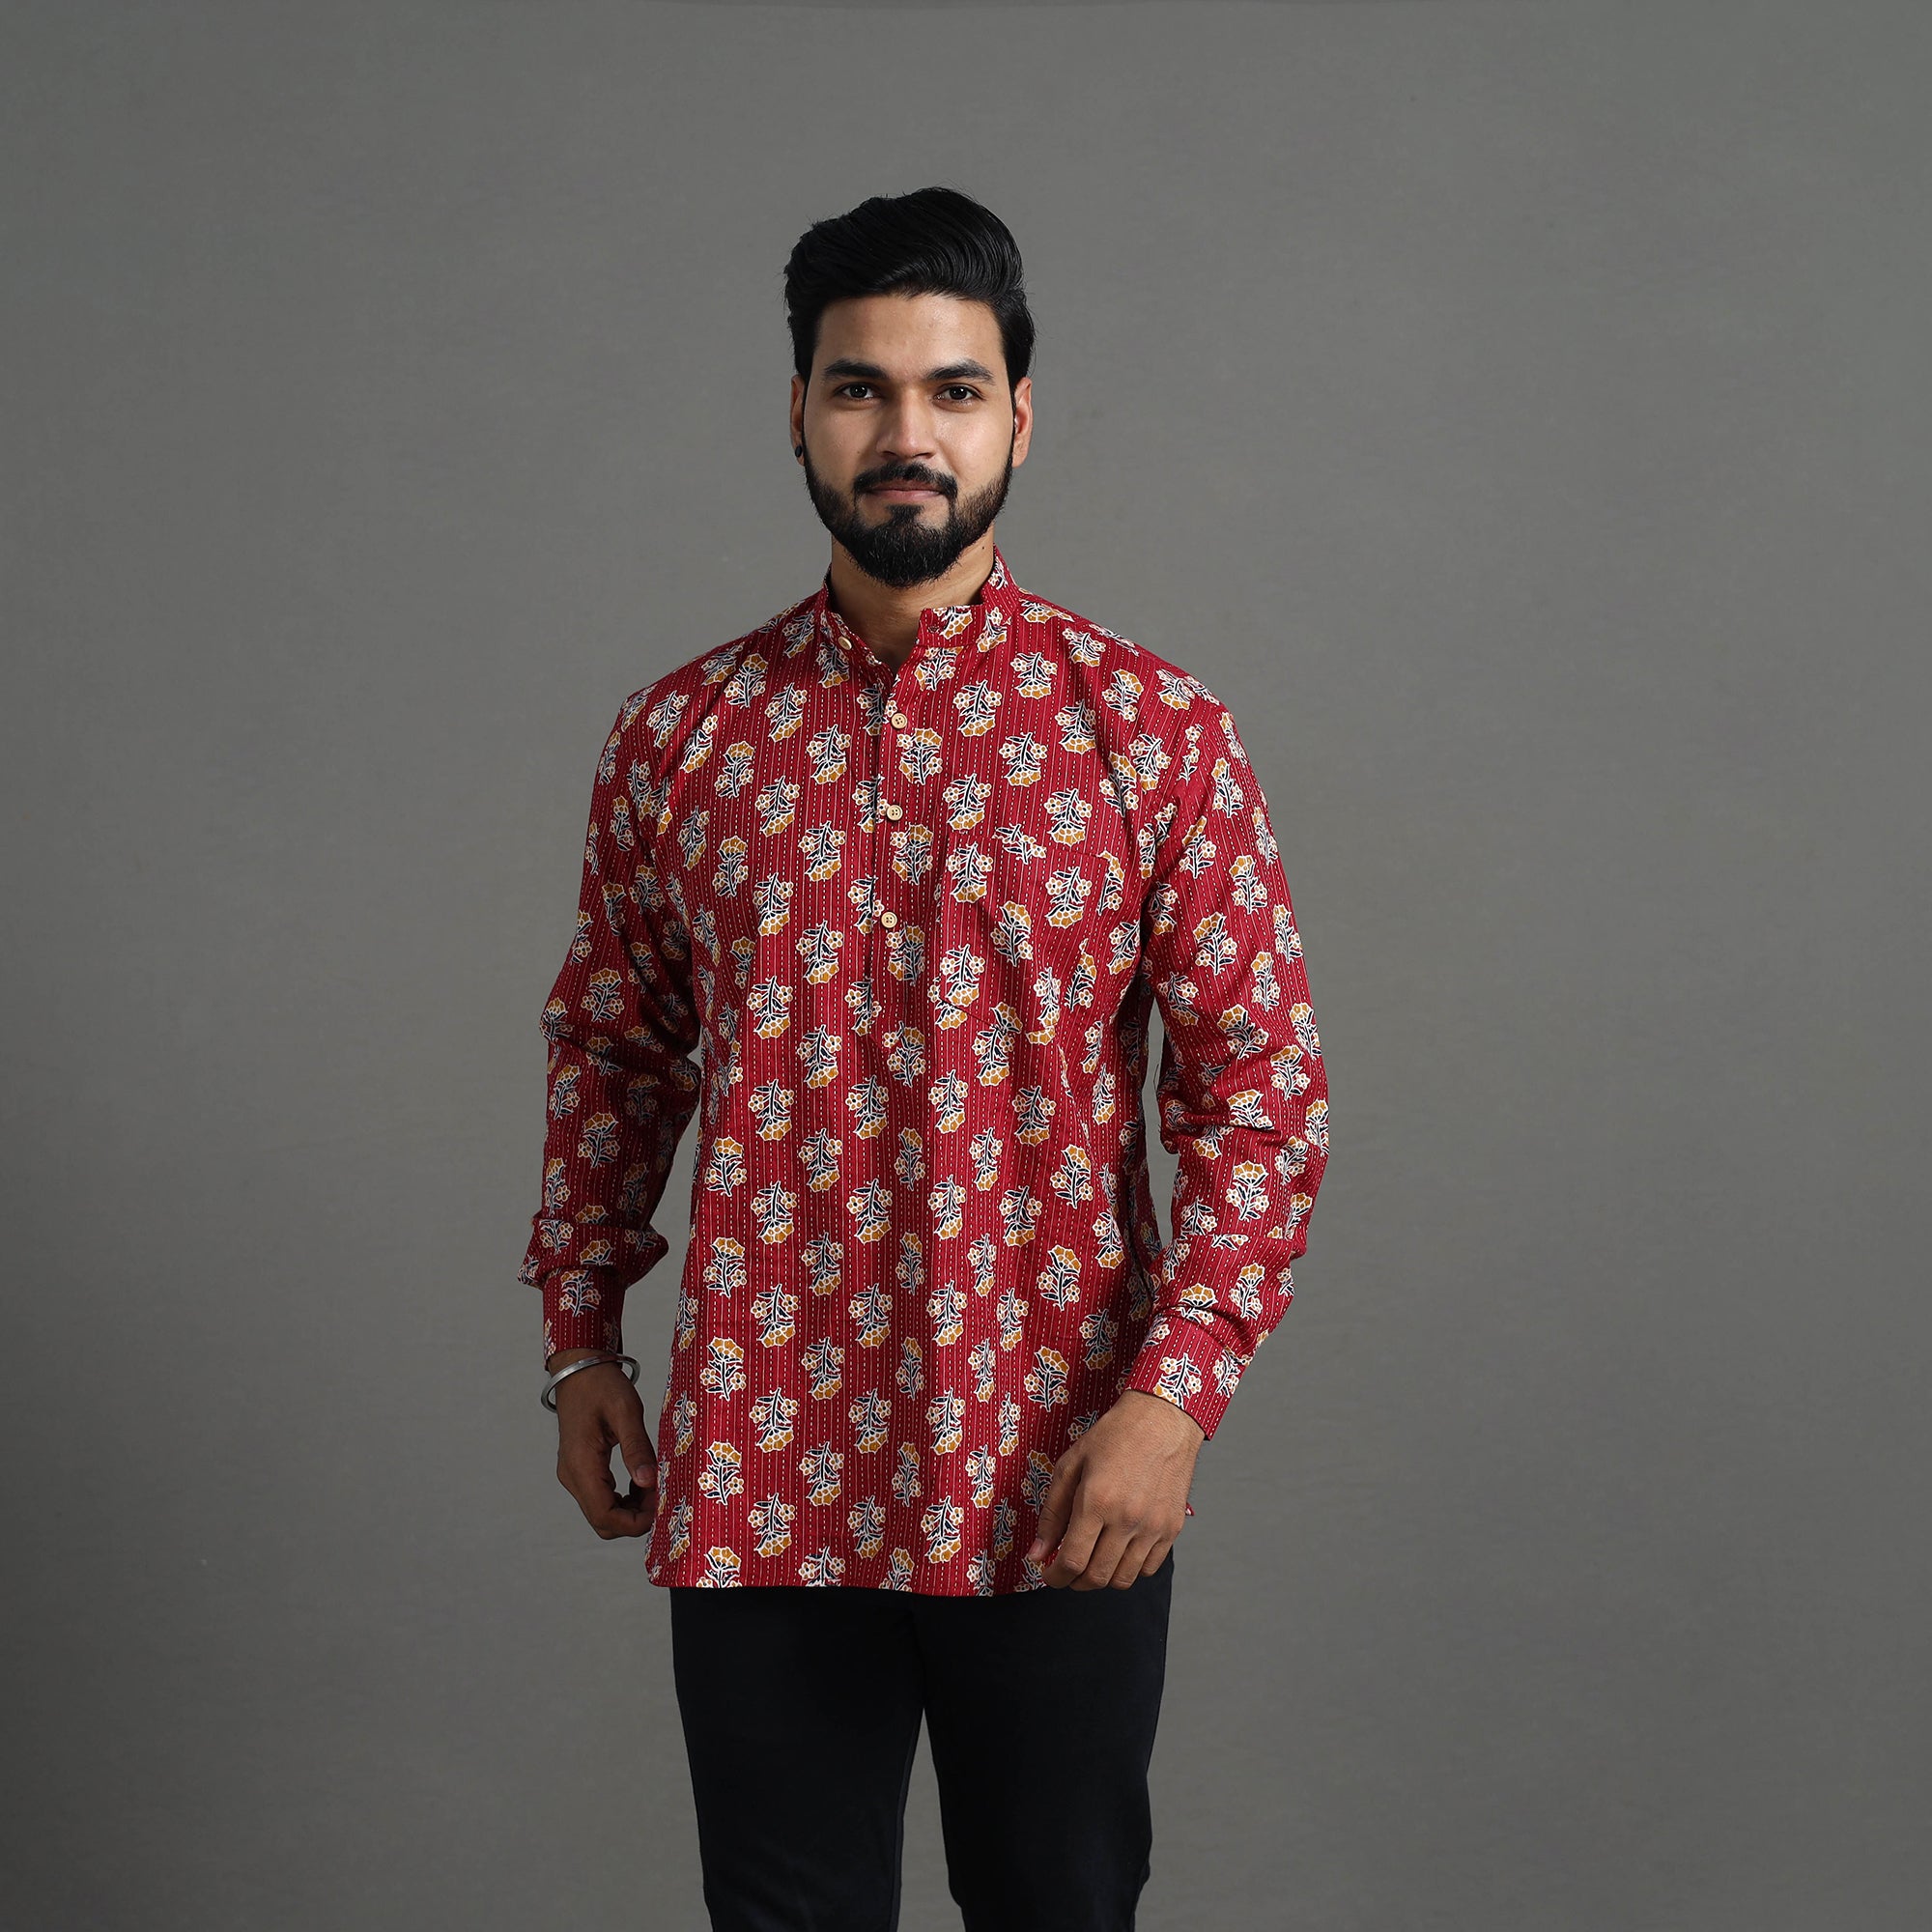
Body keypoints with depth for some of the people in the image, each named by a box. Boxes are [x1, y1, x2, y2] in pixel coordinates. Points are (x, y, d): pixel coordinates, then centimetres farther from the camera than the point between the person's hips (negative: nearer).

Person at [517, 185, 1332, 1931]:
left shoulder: (1157, 731, -3)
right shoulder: (678, 736, 4)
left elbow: (1265, 1084, -4)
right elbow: (609, 1055, 14)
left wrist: (1174, 1394, -13)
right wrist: (580, 1338, 9)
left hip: (1061, 1482, -1)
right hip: (757, 1475, 2)